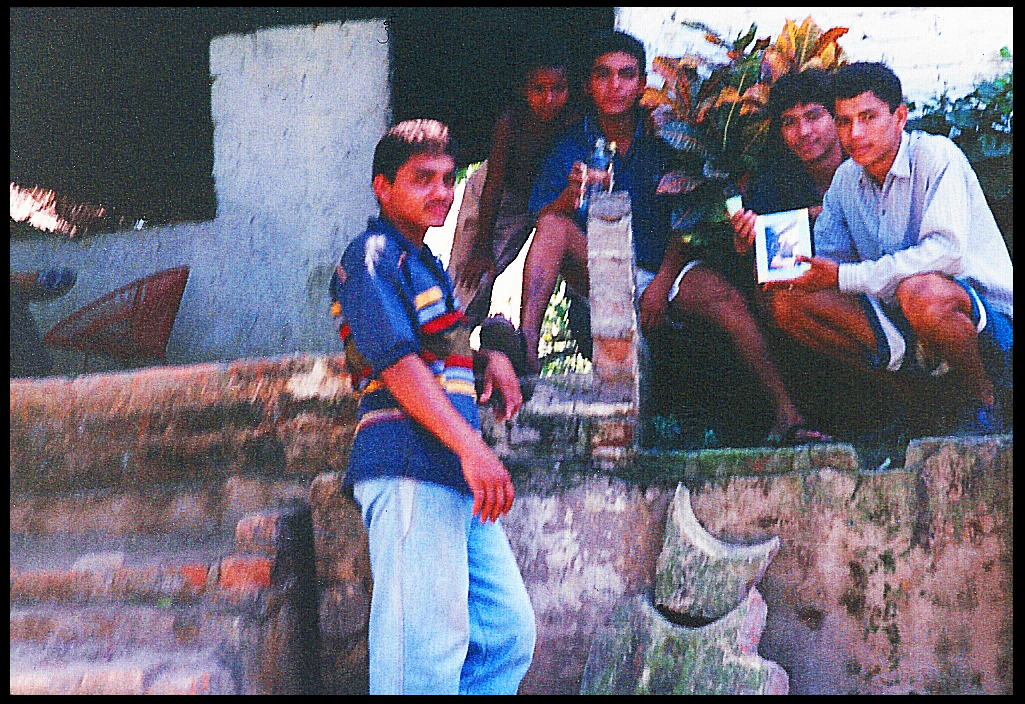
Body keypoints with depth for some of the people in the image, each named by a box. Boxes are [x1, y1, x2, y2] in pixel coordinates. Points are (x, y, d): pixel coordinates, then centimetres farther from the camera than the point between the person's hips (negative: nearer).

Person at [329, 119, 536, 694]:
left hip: (457, 476, 10)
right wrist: (470, 447, -26)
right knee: (426, 643, -13)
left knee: (510, 633, 7)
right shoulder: (371, 257, -3)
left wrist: (491, 356, 22)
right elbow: (397, 362, -16)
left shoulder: (426, 264, 26)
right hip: (409, 467, -10)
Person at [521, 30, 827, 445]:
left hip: (662, 267, 0)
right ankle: (526, 343, -41)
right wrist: (570, 195, -27)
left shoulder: (662, 141, 5)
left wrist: (661, 285, -12)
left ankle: (785, 413, -35)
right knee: (556, 223, -25)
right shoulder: (570, 146, 6)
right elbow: (546, 221, -4)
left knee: (724, 297, -29)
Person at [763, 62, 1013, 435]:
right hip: (904, 331, 7)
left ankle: (982, 406, -12)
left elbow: (947, 252, -27)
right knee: (787, 303, -8)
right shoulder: (846, 179, 8)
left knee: (920, 292, -40)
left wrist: (845, 277, -27)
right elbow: (825, 260, 9)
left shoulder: (936, 156, -14)